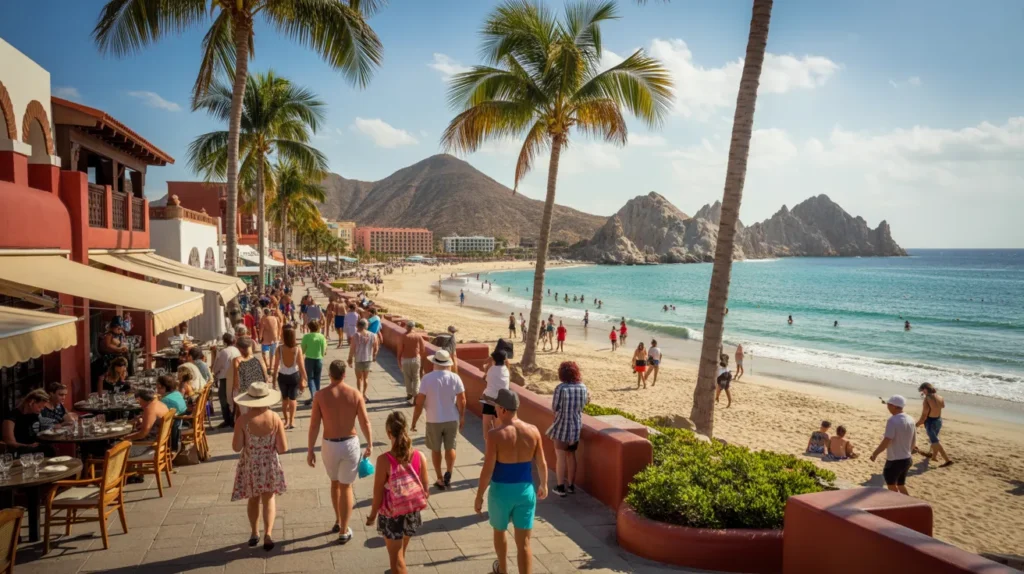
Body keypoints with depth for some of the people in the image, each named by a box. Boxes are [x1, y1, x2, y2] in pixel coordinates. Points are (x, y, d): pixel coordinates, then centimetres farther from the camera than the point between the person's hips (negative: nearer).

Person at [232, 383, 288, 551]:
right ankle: (268, 533, 3)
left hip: (250, 466, 0)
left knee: (253, 499, 21)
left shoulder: (243, 420, -19)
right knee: (269, 499, 16)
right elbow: (283, 448, -11)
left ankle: (254, 534, 32)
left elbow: (236, 447, -13)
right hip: (270, 465, 0)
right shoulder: (275, 418, -15)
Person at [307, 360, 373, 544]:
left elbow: (314, 425, -8)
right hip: (350, 444, 0)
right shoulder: (355, 394, -7)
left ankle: (338, 521, 37)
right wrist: (369, 445, 5)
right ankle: (344, 531, 13)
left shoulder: (320, 395, -9)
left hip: (329, 445, 0)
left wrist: (310, 451, -1)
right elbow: (365, 422, -7)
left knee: (334, 482, 24)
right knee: (346, 487, 10)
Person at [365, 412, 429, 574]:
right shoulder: (420, 456, -13)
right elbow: (425, 489, -4)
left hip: (391, 516, -4)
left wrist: (372, 515, 1)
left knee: (396, 559, 11)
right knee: (401, 554, 29)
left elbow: (378, 493, -15)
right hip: (412, 514, 4)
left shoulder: (384, 460, -23)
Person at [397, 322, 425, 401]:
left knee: (407, 377, 12)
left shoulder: (403, 337, -13)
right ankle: (416, 394, 5)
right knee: (416, 377, 10)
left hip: (405, 359, -2)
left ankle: (409, 393, 19)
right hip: (416, 358, 2)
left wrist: (399, 360, 2)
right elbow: (423, 347, 1)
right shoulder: (418, 336, -5)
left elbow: (400, 350, -11)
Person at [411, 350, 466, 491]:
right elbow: (462, 401, -5)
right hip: (452, 419, 1)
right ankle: (448, 473, -3)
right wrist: (462, 417, 10)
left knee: (435, 449, 16)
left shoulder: (427, 378, -12)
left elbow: (419, 402, -11)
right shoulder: (455, 378, -8)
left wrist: (414, 421, 0)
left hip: (434, 421, -1)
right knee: (450, 448, 17)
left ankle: (440, 479, 21)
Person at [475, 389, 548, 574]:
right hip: (525, 490, 2)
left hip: (501, 491, -2)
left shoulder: (495, 435, -19)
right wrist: (543, 485, 19)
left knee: (499, 531, 26)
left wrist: (479, 496, -5)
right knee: (524, 542, 7)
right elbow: (542, 463, 2)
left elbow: (488, 470, -17)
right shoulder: (533, 431, -7)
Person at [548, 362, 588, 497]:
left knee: (560, 457, 6)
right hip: (576, 426, 5)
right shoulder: (582, 387, -3)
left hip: (562, 426, -5)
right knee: (571, 456, 17)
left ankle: (560, 487, 11)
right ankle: (571, 485, 24)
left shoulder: (560, 388, -19)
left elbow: (555, 407, -11)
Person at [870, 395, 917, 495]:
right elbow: (913, 440, 13)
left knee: (892, 488, 10)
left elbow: (886, 441, -25)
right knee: (901, 486, 22)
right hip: (906, 459, 8)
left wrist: (875, 453, -14)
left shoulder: (893, 420, -21)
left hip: (894, 461, -7)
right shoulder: (910, 420, 4)